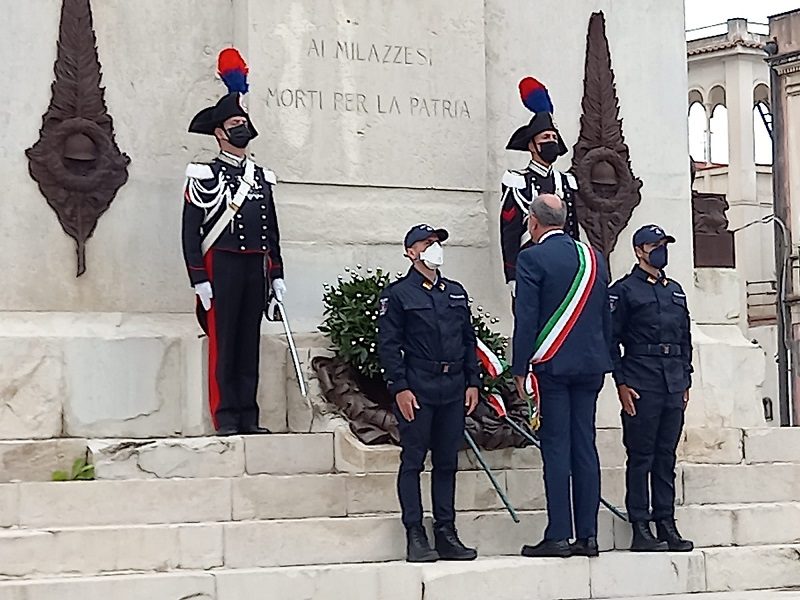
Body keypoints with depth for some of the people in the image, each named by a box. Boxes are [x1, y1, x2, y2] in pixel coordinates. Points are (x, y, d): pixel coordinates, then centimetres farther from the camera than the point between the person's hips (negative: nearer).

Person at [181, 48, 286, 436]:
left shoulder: (262, 178, 15)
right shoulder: (203, 177, -1)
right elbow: (190, 230, -5)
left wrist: (276, 274, 12)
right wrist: (199, 279, -11)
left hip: (255, 268, 5)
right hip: (222, 267, -5)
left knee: (250, 342, 7)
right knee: (222, 342, -3)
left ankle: (248, 416, 11)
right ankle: (226, 418, 0)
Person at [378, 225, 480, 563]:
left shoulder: (456, 292, 16)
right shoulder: (398, 294, -1)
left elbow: (469, 340, 18)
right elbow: (388, 344, -5)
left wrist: (472, 382, 10)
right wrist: (399, 387, -13)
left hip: (453, 389, 5)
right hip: (417, 390, -5)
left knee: (447, 463, 8)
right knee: (413, 462, -2)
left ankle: (446, 533, 14)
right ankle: (415, 536, 1)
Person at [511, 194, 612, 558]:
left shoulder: (532, 258, -6)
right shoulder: (594, 258, 11)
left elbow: (526, 317, -10)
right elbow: (606, 317, 15)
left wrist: (520, 368, -5)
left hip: (551, 364, -5)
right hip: (590, 364, 5)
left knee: (556, 449, -4)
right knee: (585, 446, 6)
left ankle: (558, 537, -4)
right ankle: (587, 536, 7)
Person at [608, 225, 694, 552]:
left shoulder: (675, 290, 19)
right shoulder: (624, 290, -1)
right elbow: (611, 339, -4)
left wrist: (685, 379, 15)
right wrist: (621, 384, -10)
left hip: (674, 386, 6)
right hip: (641, 386, -6)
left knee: (666, 457, 8)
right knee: (641, 457, -4)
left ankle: (667, 526, 12)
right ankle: (640, 530, -1)